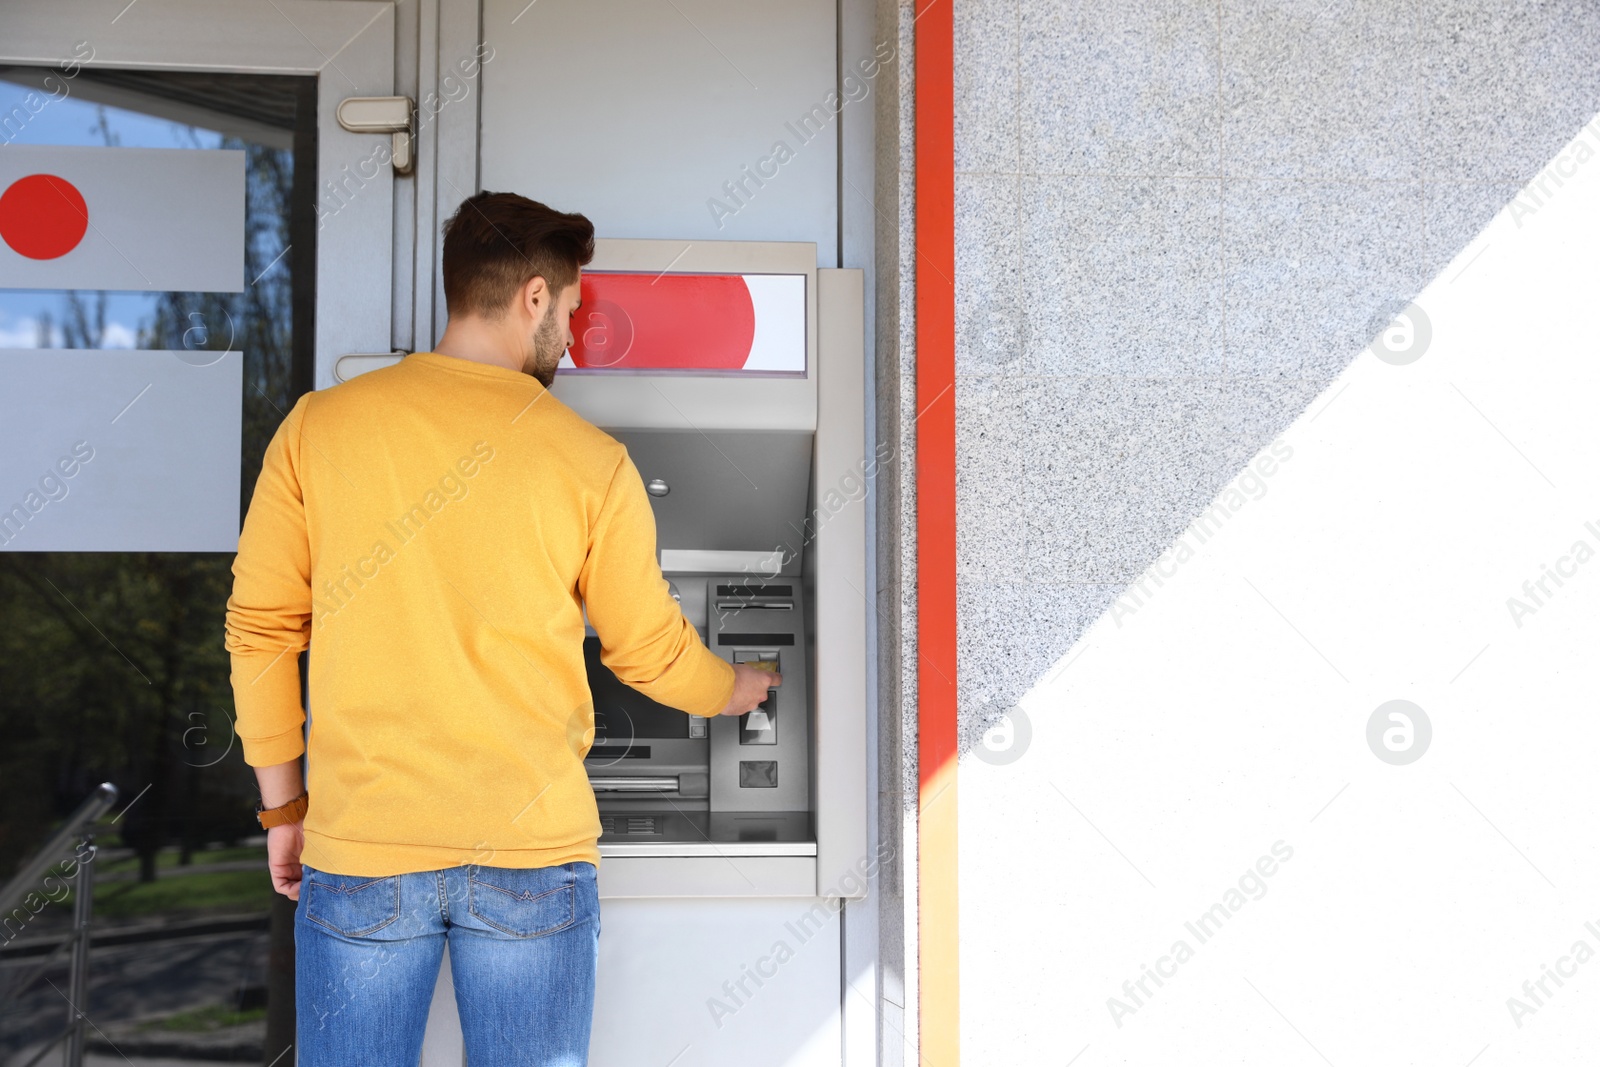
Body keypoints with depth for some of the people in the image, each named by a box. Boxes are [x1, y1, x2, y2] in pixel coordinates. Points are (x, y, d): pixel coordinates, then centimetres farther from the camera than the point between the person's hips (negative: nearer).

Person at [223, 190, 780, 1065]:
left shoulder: (317, 427, -1)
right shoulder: (591, 463, -4)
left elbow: (259, 628, 2)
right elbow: (652, 652, 6)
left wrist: (283, 805, 13)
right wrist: (738, 690, 28)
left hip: (361, 848, 1)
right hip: (532, 858, -1)